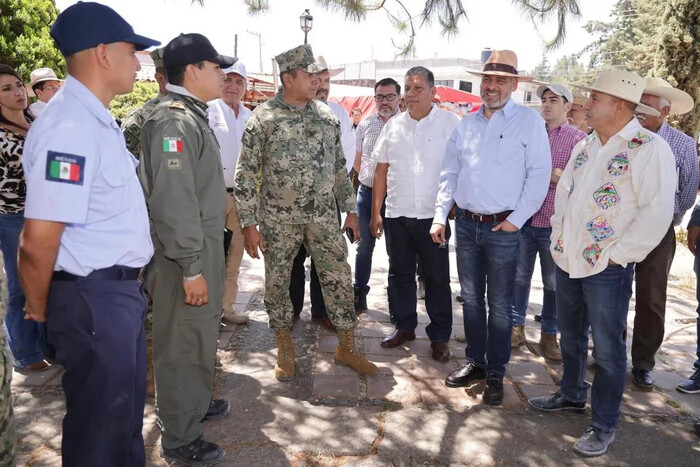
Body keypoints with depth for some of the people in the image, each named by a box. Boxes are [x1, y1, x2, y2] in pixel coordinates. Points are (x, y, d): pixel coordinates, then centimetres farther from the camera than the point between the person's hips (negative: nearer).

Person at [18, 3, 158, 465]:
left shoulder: (97, 121, 9)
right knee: (100, 424, 10)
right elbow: (38, 240, -23)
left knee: (126, 413, 25)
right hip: (94, 298, -9)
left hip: (120, 291, 9)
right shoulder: (70, 127, -22)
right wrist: (40, 308, -8)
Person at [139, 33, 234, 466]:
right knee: (184, 344, 3)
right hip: (186, 256, -10)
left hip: (203, 249, 10)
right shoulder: (174, 120, -19)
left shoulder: (192, 115, 13)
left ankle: (197, 403, 41)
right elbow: (173, 201, -25)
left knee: (201, 335, 22)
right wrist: (190, 267, -23)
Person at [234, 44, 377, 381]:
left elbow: (339, 166, 13)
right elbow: (245, 173, -6)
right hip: (278, 219, -3)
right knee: (277, 283, 8)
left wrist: (349, 209, 11)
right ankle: (285, 350, 27)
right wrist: (248, 223, -10)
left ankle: (347, 348, 21)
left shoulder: (327, 115, 6)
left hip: (323, 216, 3)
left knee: (339, 278, 5)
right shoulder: (263, 118, -7)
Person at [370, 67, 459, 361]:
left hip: (433, 216, -4)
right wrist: (375, 212, 7)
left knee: (437, 279, 6)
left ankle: (440, 336, 19)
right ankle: (404, 326, 30)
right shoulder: (393, 126, 8)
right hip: (397, 215, 4)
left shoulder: (450, 123, -3)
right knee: (400, 274, 14)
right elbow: (381, 171, 10)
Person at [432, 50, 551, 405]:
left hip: (503, 228, -4)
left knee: (499, 305, 4)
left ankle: (495, 373, 18)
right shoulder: (466, 124, 10)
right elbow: (450, 173, 12)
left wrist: (517, 219, -12)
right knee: (471, 298, 13)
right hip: (466, 224, 5)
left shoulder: (529, 120, -3)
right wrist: (440, 215, 5)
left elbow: (539, 173, -8)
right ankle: (474, 361, 28)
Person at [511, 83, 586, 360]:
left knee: (554, 283, 8)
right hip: (523, 219, 3)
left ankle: (549, 334, 21)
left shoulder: (578, 138, 0)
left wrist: (559, 177, -20)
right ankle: (517, 327, 24)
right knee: (519, 277, 10)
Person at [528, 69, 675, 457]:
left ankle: (604, 425, 21)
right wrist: (559, 236, 8)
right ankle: (572, 394, 41)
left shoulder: (650, 149, -13)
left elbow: (656, 214, -18)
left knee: (607, 350, 5)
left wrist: (616, 255, -16)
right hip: (567, 261, 7)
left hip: (606, 269, -7)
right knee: (570, 336, 21)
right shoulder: (585, 146, 10)